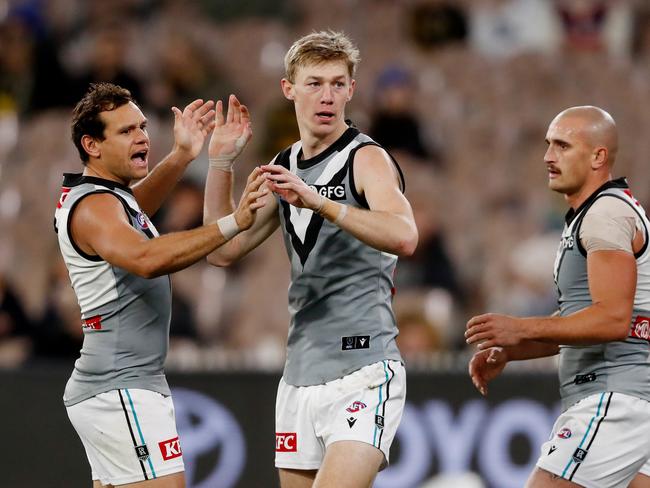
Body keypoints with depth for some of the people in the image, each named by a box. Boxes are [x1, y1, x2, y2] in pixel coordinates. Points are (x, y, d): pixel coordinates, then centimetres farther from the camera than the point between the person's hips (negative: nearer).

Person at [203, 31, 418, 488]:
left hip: (363, 370, -7)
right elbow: (224, 250, 15)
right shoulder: (286, 166, 16)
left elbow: (403, 237, -25)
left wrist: (317, 201, -34)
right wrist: (221, 161, 8)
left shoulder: (367, 158, -7)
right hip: (300, 376, 8)